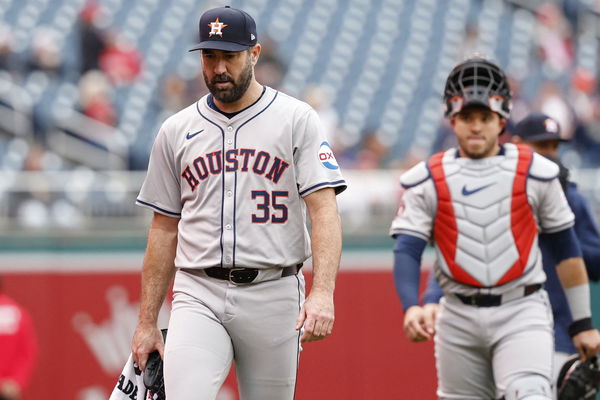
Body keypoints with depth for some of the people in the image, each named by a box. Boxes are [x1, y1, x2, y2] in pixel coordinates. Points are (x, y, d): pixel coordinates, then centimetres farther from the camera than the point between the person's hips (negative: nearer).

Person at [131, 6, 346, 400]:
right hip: (199, 297, 1)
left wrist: (322, 293, -21)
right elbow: (164, 231, 16)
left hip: (273, 294, -1)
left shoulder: (296, 119, 2)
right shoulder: (177, 131, 11)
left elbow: (324, 209, -7)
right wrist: (147, 323, 12)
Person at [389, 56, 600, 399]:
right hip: (460, 317, 2)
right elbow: (407, 251, -5)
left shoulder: (534, 172, 2)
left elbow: (566, 246, 9)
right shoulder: (427, 180, 3)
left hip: (522, 311, -2)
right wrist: (411, 307, -25)